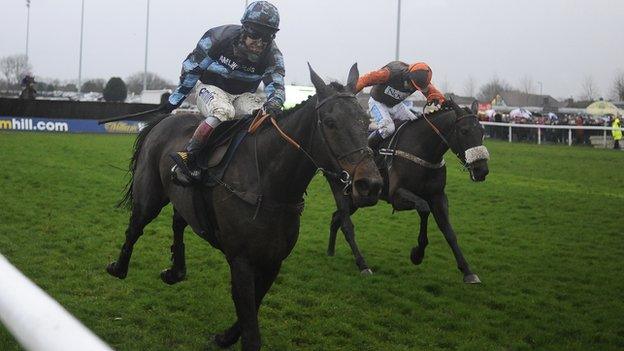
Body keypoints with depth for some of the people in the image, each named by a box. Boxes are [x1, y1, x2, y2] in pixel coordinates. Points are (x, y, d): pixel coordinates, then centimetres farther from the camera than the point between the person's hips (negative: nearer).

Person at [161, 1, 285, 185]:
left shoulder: (272, 55, -12)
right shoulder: (219, 37, -19)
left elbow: (276, 86, -17)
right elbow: (191, 68, -7)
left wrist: (274, 102, -44)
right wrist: (175, 100, 1)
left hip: (244, 95, 4)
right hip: (211, 88, -3)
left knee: (268, 117, -26)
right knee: (224, 111, -38)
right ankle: (188, 158, -36)